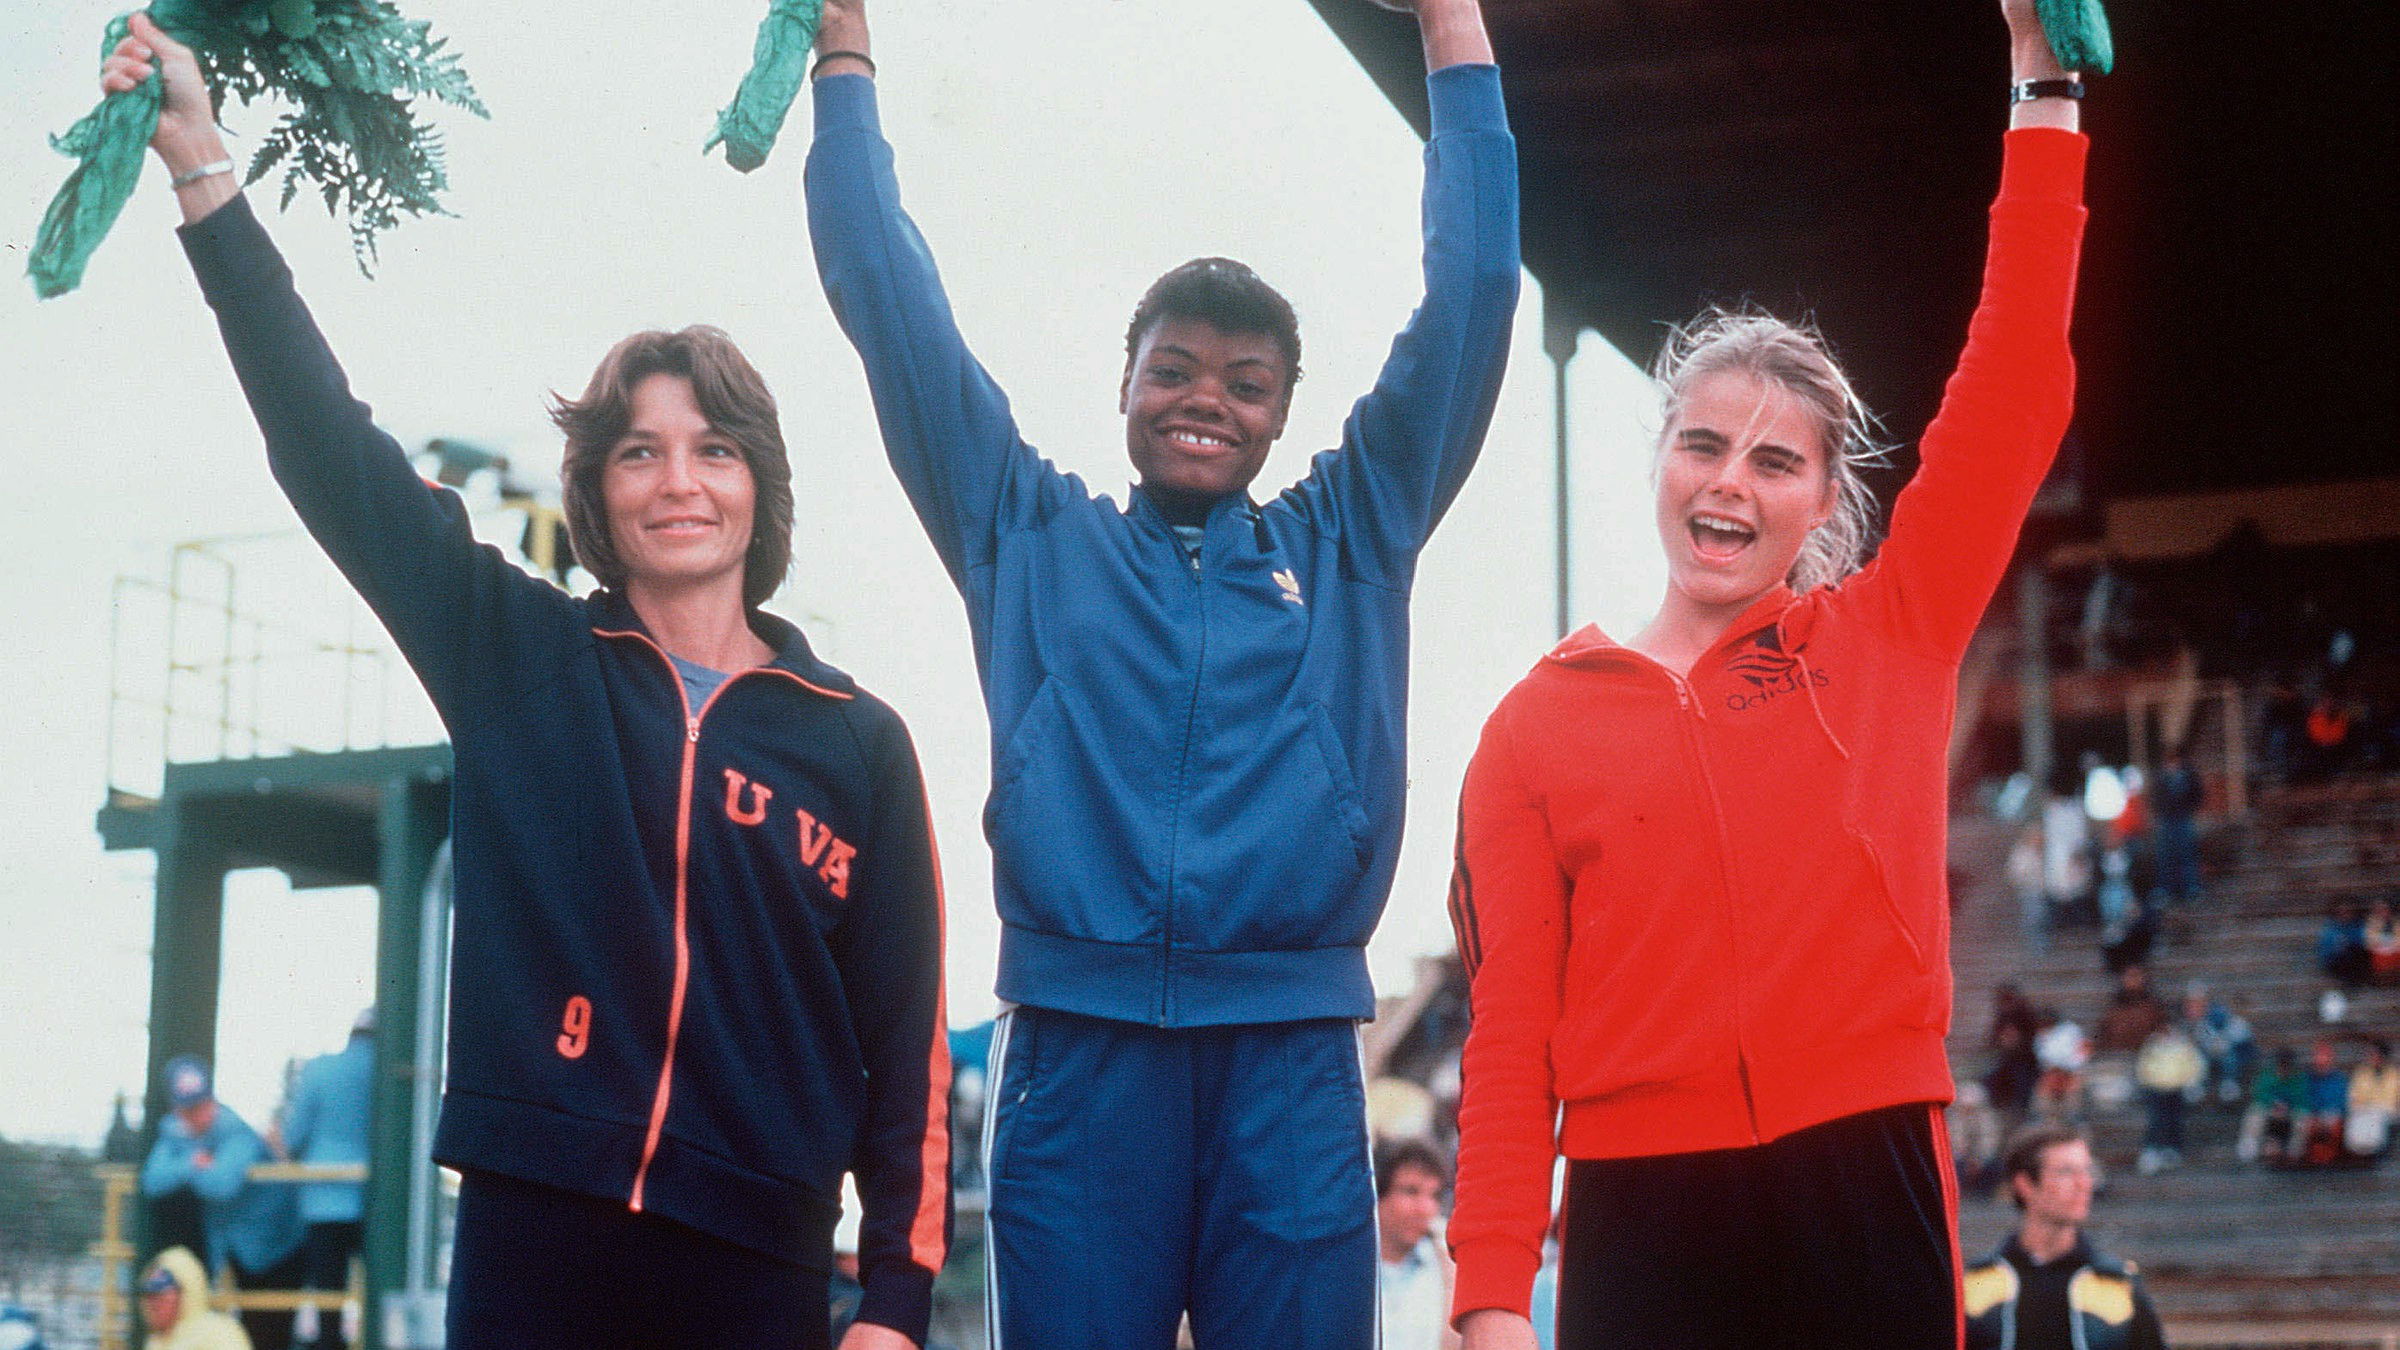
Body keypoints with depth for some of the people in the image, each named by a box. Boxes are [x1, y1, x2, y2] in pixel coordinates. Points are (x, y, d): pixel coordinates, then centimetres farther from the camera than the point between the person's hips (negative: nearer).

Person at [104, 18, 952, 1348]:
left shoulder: (858, 741, 6)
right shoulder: (516, 660, 8)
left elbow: (907, 1036, 6)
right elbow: (332, 446, 3)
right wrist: (202, 167, -1)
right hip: (533, 1232, 0)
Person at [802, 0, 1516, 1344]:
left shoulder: (1349, 542, 16)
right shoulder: (1031, 536, 16)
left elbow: (1469, 301, 13)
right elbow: (894, 305, 14)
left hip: (1292, 1061, 0)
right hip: (1079, 1045, 0)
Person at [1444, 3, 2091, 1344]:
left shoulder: (1888, 643, 8)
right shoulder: (1540, 724, 7)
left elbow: (2017, 389, 2)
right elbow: (1510, 1030, 2)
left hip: (1868, 1189, 0)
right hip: (1641, 1207, 0)